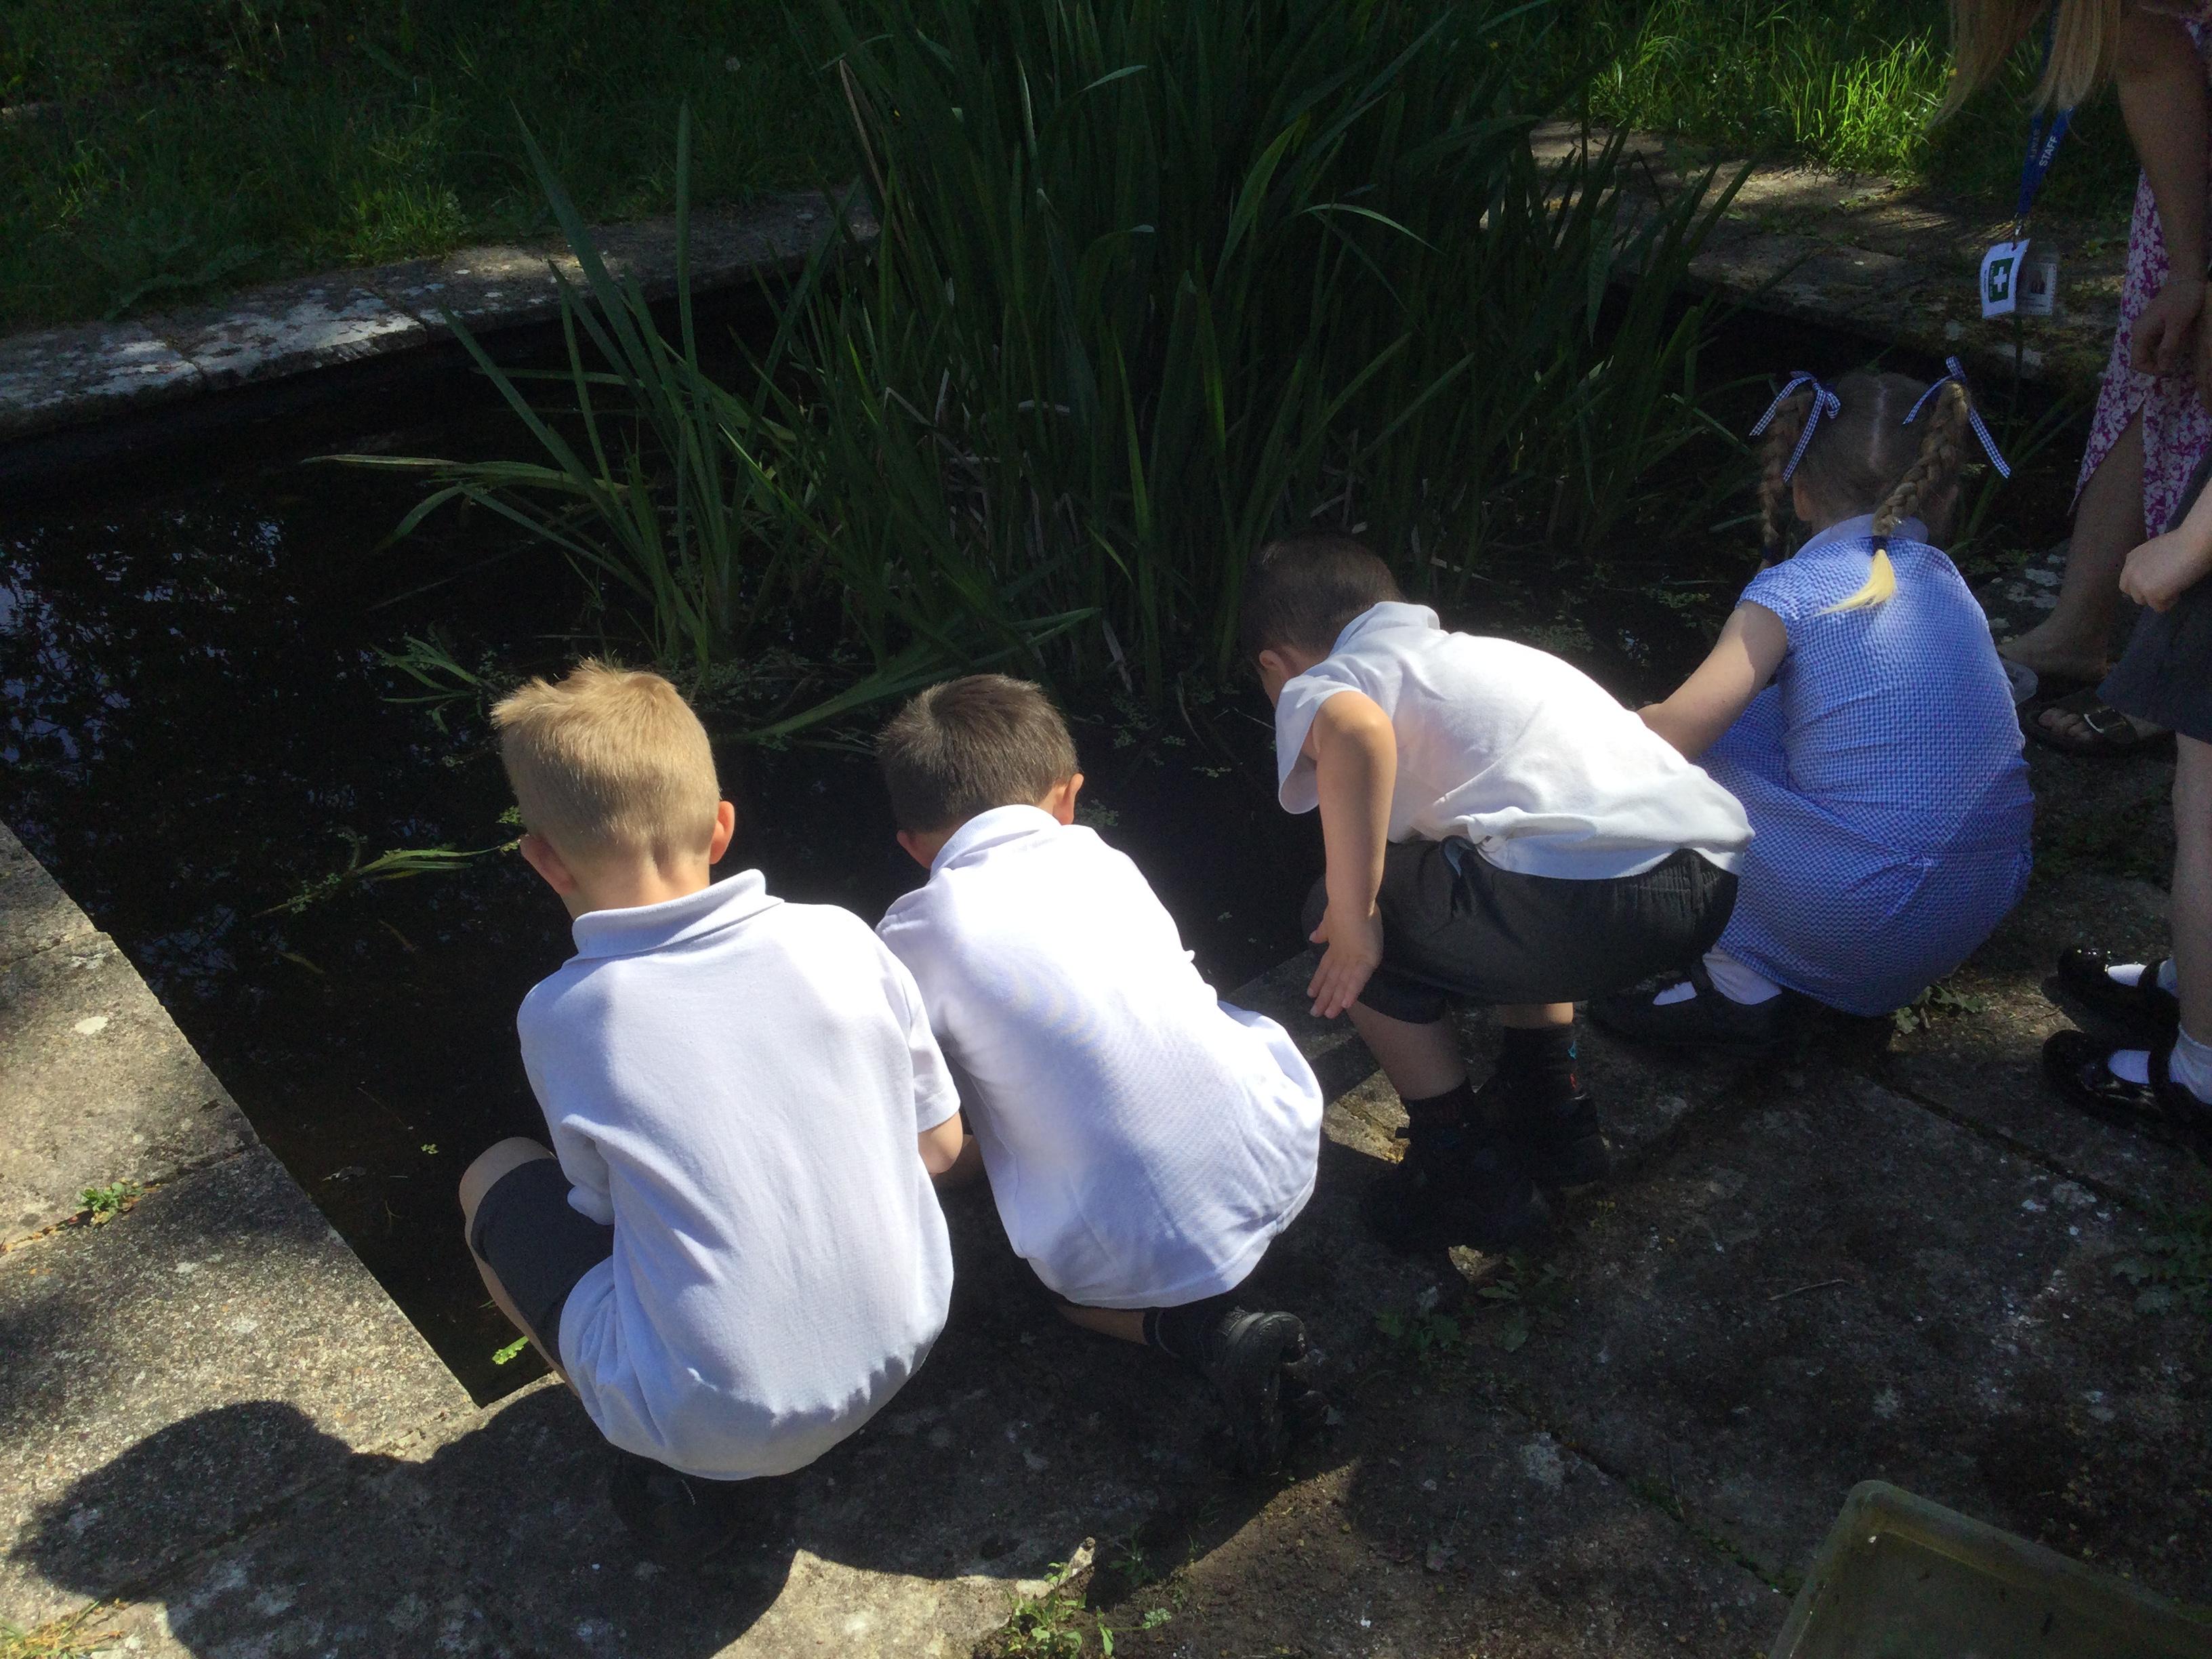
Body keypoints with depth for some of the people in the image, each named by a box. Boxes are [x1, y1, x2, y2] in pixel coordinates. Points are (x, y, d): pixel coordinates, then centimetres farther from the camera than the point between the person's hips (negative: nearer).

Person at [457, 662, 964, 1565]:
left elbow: (607, 1207, 2)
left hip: (725, 1421, -3)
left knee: (496, 1181, 17)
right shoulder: (839, 940, -8)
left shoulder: (559, 1017, -13)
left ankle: (684, 1470, 10)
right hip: (902, 1348, 4)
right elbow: (941, 1146, 2)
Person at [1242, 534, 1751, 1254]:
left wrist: (1353, 913, -7)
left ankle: (1465, 1167, 17)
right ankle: (1545, 1106, 35)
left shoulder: (1318, 684, 8)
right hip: (1715, 877, 9)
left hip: (1589, 897, -9)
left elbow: (1354, 731, -18)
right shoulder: (1471, 651, 33)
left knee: (1336, 916, 11)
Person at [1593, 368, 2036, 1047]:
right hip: (1988, 907, 7)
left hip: (1867, 925, -7)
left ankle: (1740, 982, 3)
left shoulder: (1793, 587, -7)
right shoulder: (1949, 583, 12)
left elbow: (1675, 731, -17)